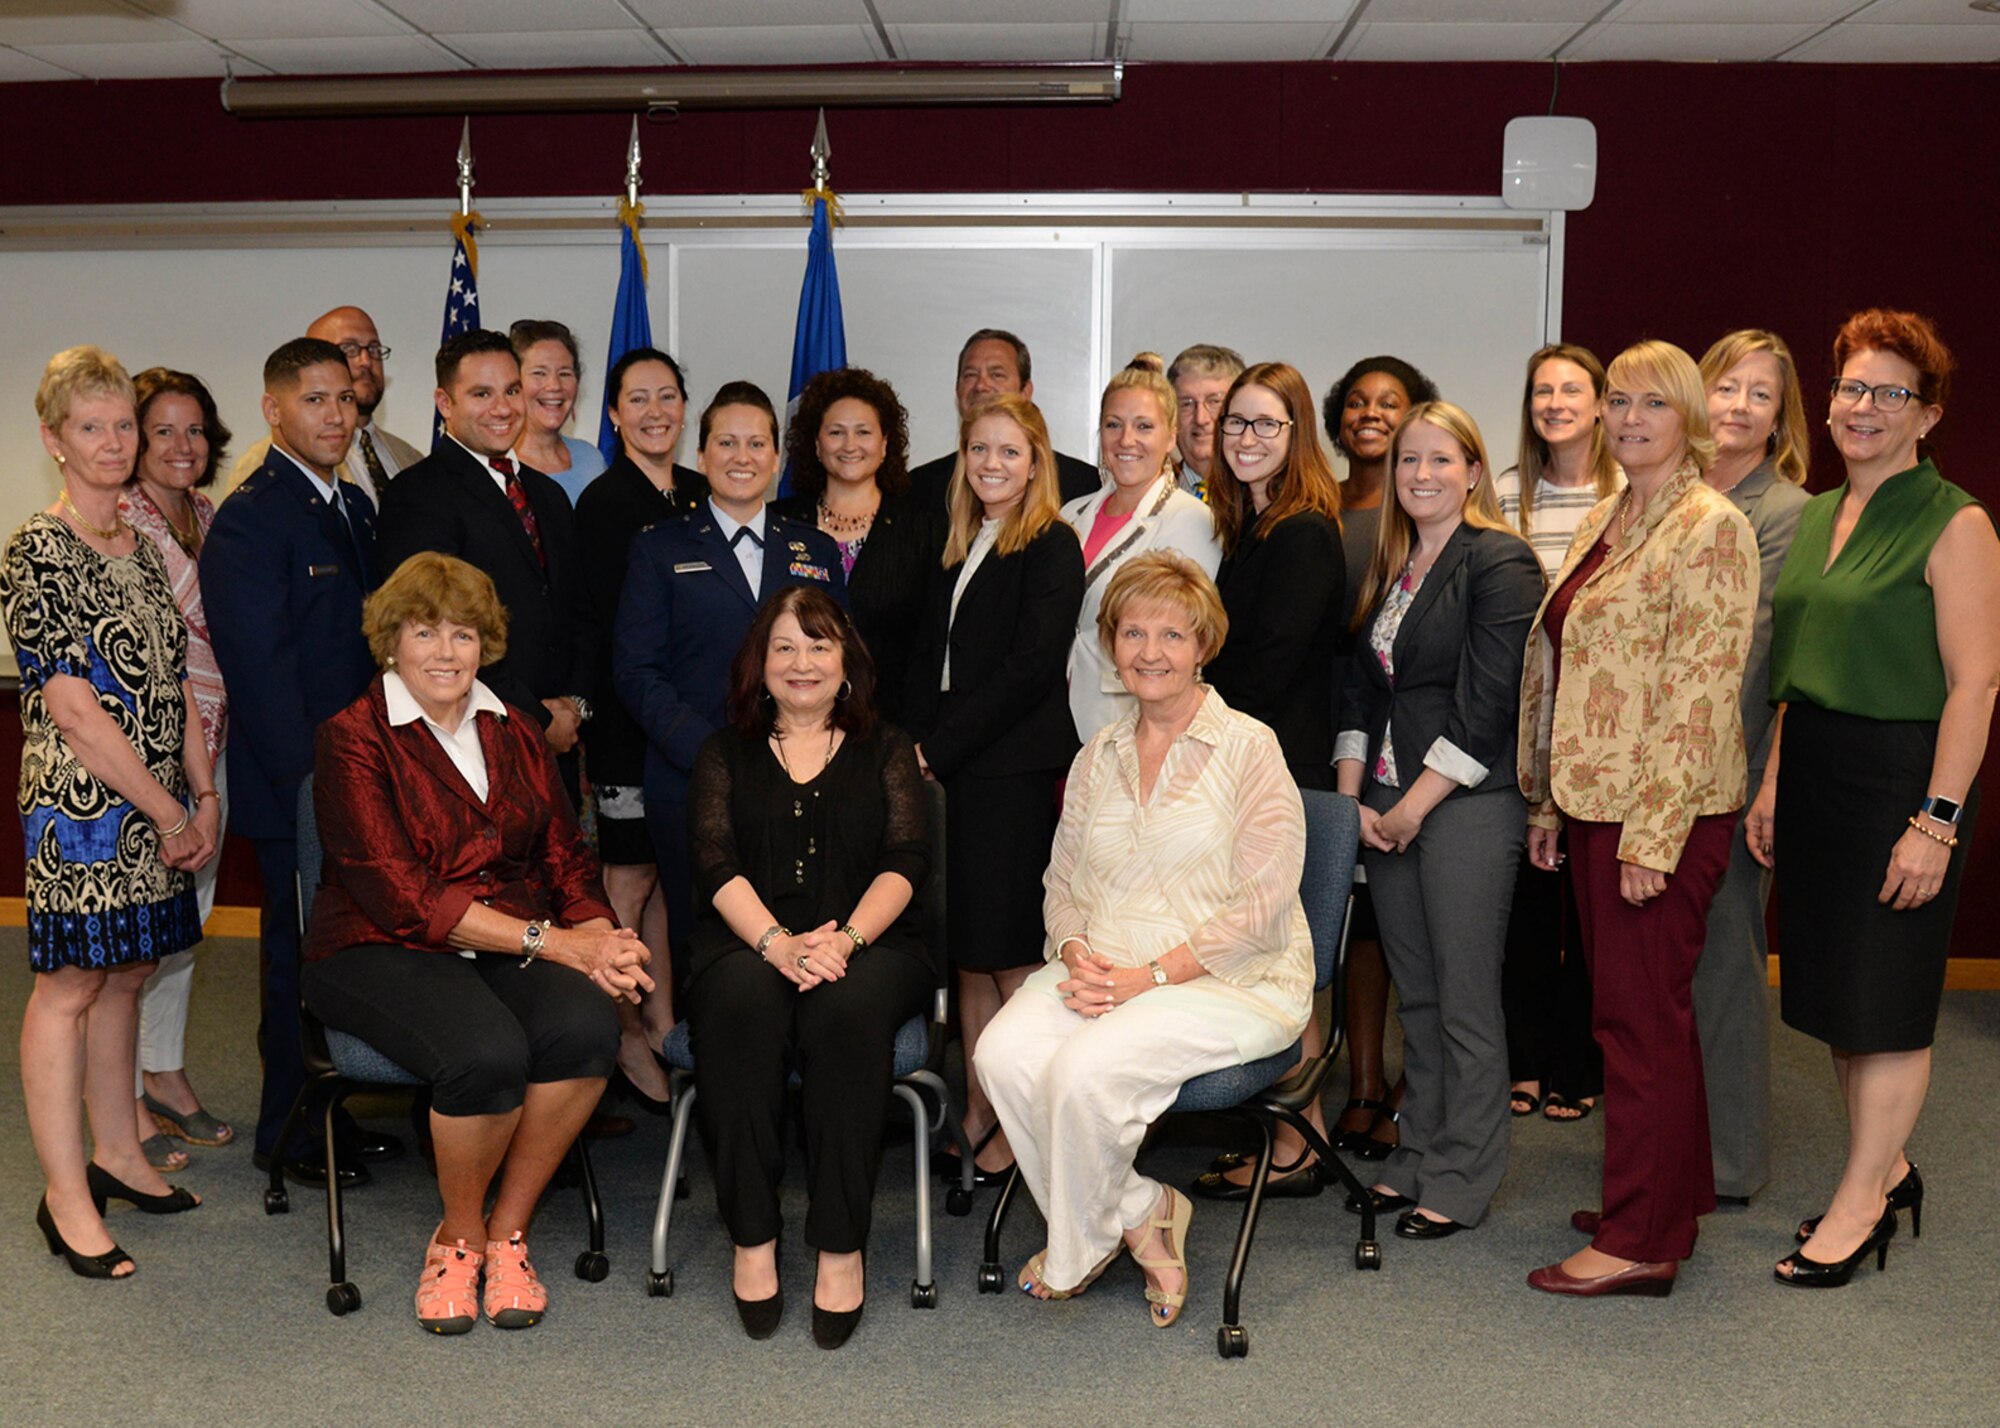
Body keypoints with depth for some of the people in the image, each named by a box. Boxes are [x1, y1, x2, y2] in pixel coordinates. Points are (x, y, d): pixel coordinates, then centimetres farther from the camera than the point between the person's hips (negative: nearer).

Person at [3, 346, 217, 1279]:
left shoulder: (141, 548, 13)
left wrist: (203, 796, 5)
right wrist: (166, 812, -12)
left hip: (154, 809, 7)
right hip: (79, 806, -7)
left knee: (124, 973, 14)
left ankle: (115, 1152, 28)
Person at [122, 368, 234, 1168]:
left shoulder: (210, 517, 11)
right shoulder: (115, 522, -11)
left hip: (209, 744, 7)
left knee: (188, 914, 15)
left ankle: (167, 1075, 28)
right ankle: (123, 1100, 11)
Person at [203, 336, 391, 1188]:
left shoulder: (354, 506, 12)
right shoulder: (248, 521, -14)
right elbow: (261, 674, -18)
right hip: (294, 790, -7)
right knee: (300, 958, 5)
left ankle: (328, 1113, 28)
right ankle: (288, 1136, 20)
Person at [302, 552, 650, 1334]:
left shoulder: (515, 734, 13)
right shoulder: (353, 739, -5)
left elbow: (567, 862, 13)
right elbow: (404, 898, -14)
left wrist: (601, 941, -11)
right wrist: (552, 942, -19)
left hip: (515, 944, 5)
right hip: (382, 951, -4)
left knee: (586, 1027, -27)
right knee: (487, 1049, -33)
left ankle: (507, 1230, -5)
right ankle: (457, 1235, -3)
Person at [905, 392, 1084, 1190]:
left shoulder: (1051, 547, -5)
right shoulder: (960, 549, 17)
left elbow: (1030, 667, -14)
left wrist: (941, 744, -12)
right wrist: (920, 742, 1)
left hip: (1015, 770, -7)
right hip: (958, 767, 7)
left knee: (1009, 953, -3)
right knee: (968, 952, 11)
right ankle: (977, 1115, 20)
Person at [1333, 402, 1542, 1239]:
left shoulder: (1501, 564, -7)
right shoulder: (1390, 565, 16)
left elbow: (1485, 707, -14)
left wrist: (1414, 807, -12)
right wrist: (1352, 797, 5)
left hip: (1466, 806, -7)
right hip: (1386, 806, 7)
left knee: (1466, 1002, -1)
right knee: (1414, 995, 13)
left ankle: (1462, 1178, 10)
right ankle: (1416, 1159, 24)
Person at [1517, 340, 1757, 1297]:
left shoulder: (1711, 527, -11)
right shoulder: (1604, 522, 15)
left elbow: (1701, 689, -17)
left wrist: (1652, 832, -20)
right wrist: (1552, 802, 15)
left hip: (1662, 809, -8)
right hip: (1598, 799, 8)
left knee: (1641, 1013, -3)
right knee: (1627, 1009, 14)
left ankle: (1642, 1241, 7)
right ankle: (1670, 1200, 27)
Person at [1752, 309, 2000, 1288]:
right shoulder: (1817, 516, 12)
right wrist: (1772, 782, 11)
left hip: (1901, 777, -7)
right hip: (1814, 771, 7)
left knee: (1885, 1000, 2)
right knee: (1834, 989, 13)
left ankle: (1861, 1204, 13)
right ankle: (1887, 1168, 29)